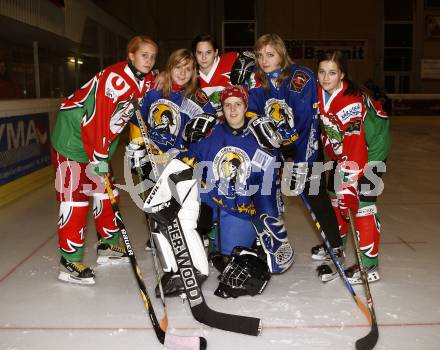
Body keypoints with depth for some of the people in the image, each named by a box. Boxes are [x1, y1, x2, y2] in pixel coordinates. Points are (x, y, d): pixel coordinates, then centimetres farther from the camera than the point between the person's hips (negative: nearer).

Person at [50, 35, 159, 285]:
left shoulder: (147, 81, 2)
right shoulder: (115, 78, -24)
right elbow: (96, 117, -26)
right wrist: (99, 158, -22)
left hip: (101, 141, 9)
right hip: (72, 137, -9)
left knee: (106, 190, 13)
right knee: (75, 197, -7)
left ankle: (109, 245, 27)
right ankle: (70, 260, 2)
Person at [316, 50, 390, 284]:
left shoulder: (352, 102, -33)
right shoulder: (318, 93, -11)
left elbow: (356, 147, -39)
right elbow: (323, 125, 8)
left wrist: (350, 184, -43)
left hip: (370, 147, -8)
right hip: (341, 148, 8)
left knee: (361, 201, -14)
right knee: (335, 194, 15)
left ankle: (369, 264, -5)